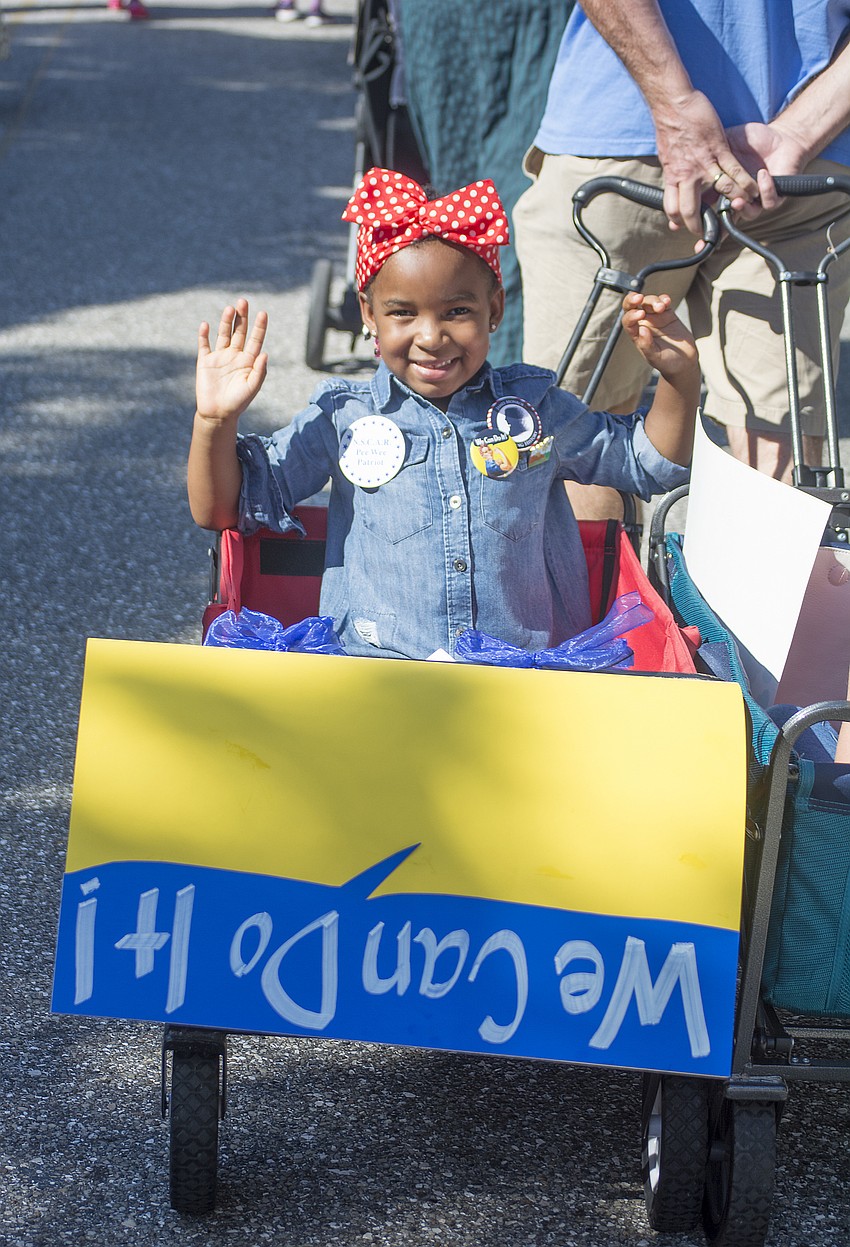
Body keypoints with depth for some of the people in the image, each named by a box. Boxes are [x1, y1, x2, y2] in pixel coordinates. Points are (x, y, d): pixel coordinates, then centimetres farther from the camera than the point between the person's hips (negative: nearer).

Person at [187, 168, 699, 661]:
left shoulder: (536, 408, 12)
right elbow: (224, 509, 9)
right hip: (370, 667, -1)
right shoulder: (344, 418, 7)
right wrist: (215, 420, -8)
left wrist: (680, 377, 9)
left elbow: (649, 462, 25)